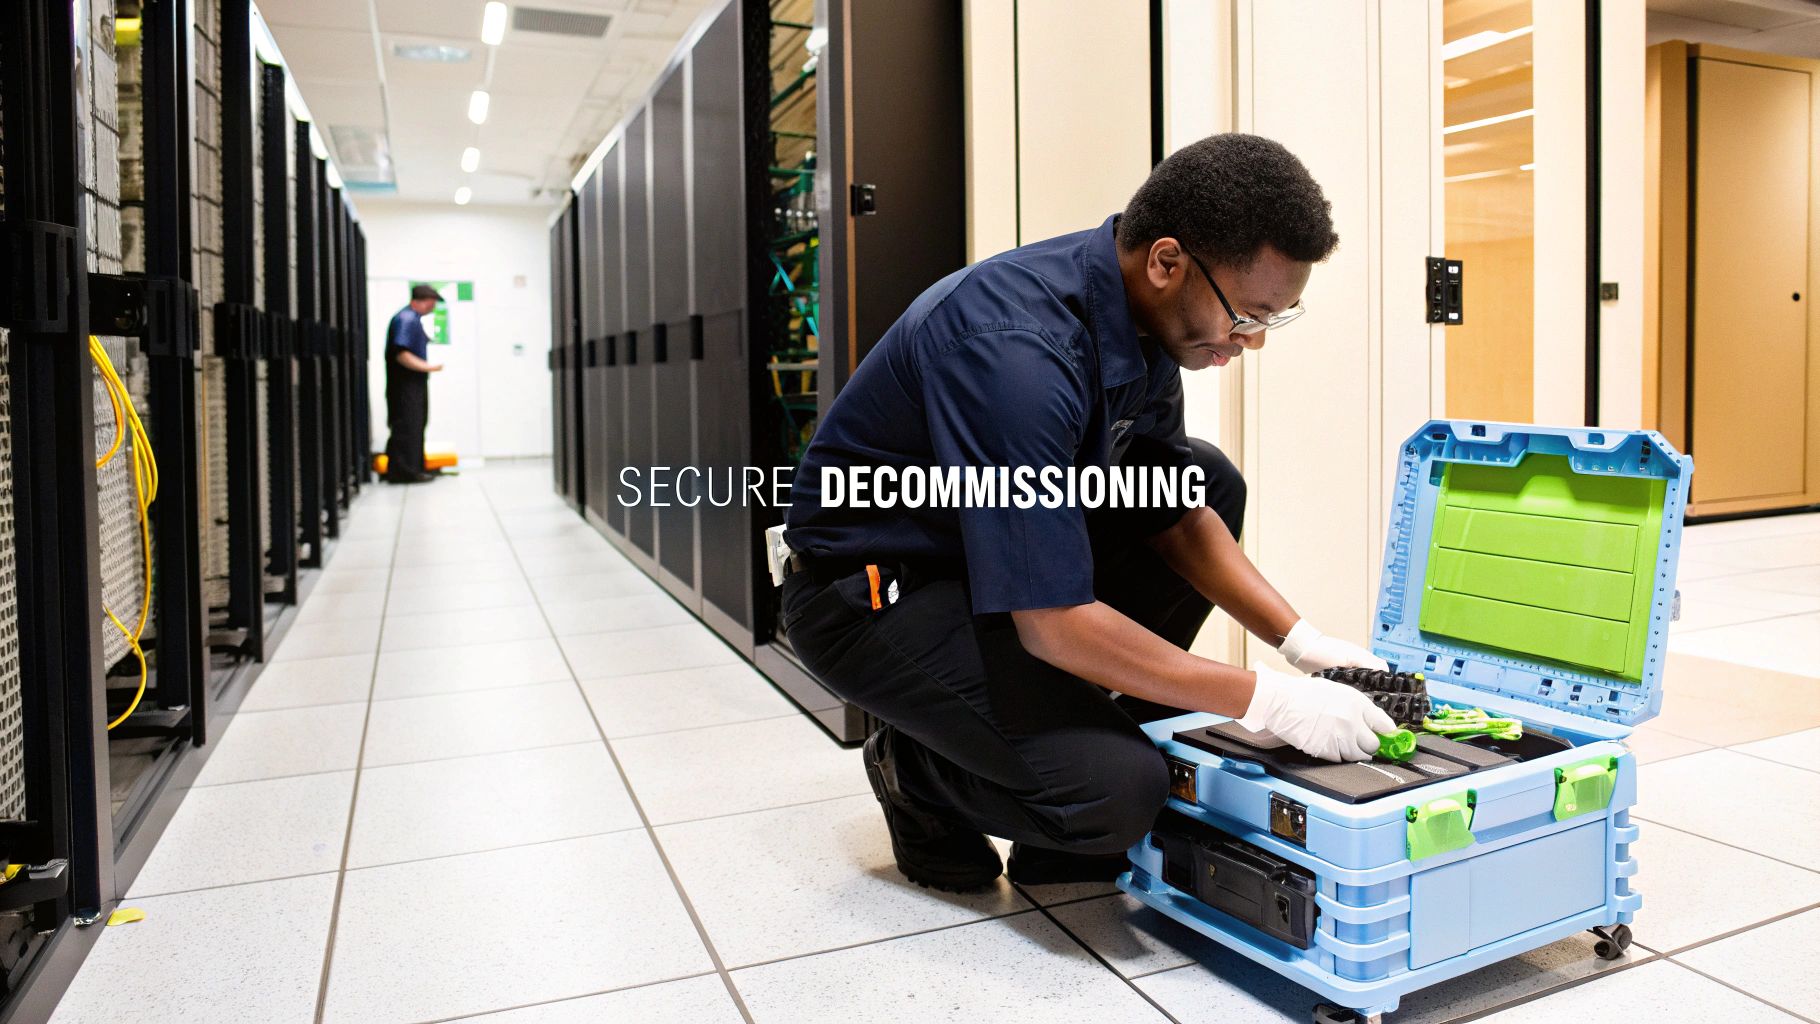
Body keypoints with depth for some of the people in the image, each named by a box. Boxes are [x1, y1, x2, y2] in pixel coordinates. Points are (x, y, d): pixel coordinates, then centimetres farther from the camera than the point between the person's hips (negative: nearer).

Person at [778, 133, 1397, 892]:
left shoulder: (1143, 316, -5)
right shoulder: (1020, 351, -32)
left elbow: (1178, 514, 6)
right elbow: (1052, 623, -32)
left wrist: (1304, 643, -4)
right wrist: (1268, 700, -25)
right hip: (871, 590, -9)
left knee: (1209, 481, 2)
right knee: (1114, 790, -23)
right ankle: (917, 771, 8)